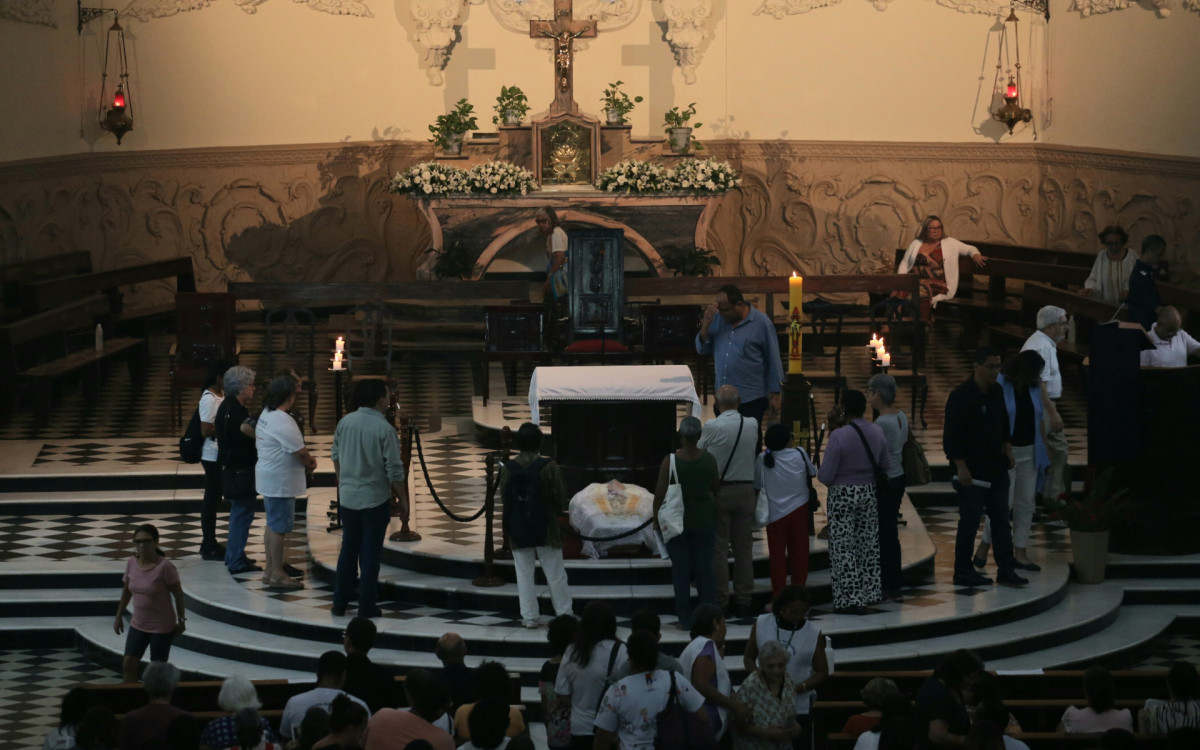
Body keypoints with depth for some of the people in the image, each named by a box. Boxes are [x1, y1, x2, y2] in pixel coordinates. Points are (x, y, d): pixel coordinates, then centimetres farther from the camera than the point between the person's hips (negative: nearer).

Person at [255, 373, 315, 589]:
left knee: (272, 524, 18)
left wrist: (306, 458, 4)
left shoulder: (266, 415, 8)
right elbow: (300, 452, -20)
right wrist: (310, 464, 0)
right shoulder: (283, 421, -24)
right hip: (280, 481, -10)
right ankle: (277, 575, 3)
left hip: (268, 478, 10)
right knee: (279, 527, -3)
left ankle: (270, 570, 26)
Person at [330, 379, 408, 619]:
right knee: (370, 553, 4)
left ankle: (339, 603, 19)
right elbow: (394, 470, -14)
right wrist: (402, 499, -2)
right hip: (375, 499, -5)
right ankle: (366, 606, 8)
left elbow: (336, 456, 10)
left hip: (347, 497, 5)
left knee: (348, 549, 15)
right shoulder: (384, 430, -17)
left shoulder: (345, 423, -1)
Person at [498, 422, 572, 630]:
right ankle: (565, 615, 12)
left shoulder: (507, 468, -7)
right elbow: (561, 498, -9)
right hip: (545, 528, -2)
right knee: (555, 574, 7)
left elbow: (503, 498, 1)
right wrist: (556, 511, 12)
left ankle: (529, 617, 9)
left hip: (518, 529, 2)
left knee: (524, 574, 9)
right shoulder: (548, 466, -14)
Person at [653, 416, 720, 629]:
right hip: (704, 522, 2)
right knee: (705, 571, 10)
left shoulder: (670, 461, -15)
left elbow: (659, 494, -12)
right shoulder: (709, 459, -8)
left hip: (677, 522, -2)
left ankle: (685, 619, 7)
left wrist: (656, 520, 0)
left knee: (681, 572, 6)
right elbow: (716, 488, 3)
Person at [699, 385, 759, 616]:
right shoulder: (752, 425, -1)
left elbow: (698, 452, 0)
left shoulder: (712, 427, -13)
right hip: (745, 489, 3)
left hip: (719, 491, -3)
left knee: (718, 547, 2)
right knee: (744, 547, 9)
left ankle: (719, 600, 3)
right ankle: (743, 600, 13)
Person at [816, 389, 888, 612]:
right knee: (869, 544, 16)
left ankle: (849, 599, 1)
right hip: (869, 493, 6)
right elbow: (885, 466, 8)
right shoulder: (877, 433, -3)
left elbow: (825, 476, -19)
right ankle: (869, 593, 23)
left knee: (843, 548, 1)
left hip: (843, 495, -6)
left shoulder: (839, 436, -21)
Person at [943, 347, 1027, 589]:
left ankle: (1006, 571, 12)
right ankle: (963, 572, 9)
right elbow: (951, 436, -15)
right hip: (971, 473, -7)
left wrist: (1007, 447, 5)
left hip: (996, 471, 7)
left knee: (1001, 521, 8)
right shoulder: (961, 396, -14)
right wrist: (961, 467, -19)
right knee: (969, 523, -1)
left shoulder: (997, 393, 9)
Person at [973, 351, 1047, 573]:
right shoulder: (1000, 386, -12)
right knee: (1004, 502, -7)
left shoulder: (1034, 388, 6)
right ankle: (984, 546, 9)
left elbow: (1038, 419, 14)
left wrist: (1042, 453, 13)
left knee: (1026, 503, 6)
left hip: (1030, 452, 6)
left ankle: (1020, 553, 12)